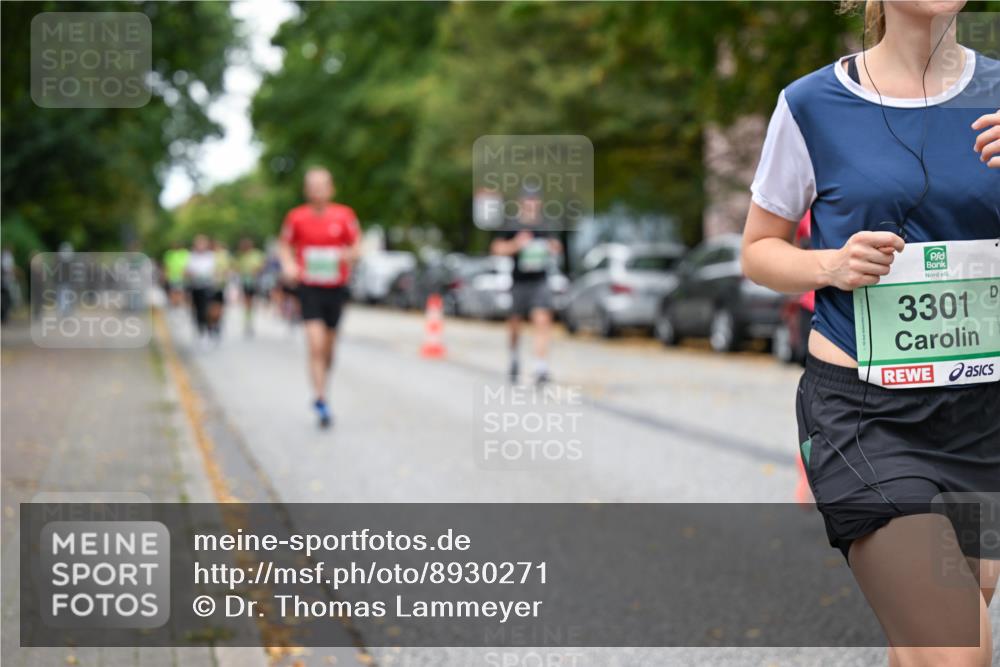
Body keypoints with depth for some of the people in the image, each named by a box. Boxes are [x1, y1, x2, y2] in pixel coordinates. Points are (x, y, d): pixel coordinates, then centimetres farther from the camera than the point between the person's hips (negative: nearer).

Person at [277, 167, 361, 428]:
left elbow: (357, 248, 4)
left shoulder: (344, 215, -2)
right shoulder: (296, 217, -3)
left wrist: (347, 255, -19)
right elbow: (284, 245, 11)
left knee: (328, 347, 12)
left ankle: (321, 392, 33)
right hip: (309, 287, -2)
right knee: (316, 345, -15)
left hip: (336, 288, 2)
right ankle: (321, 400, -13)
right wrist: (288, 265, -9)